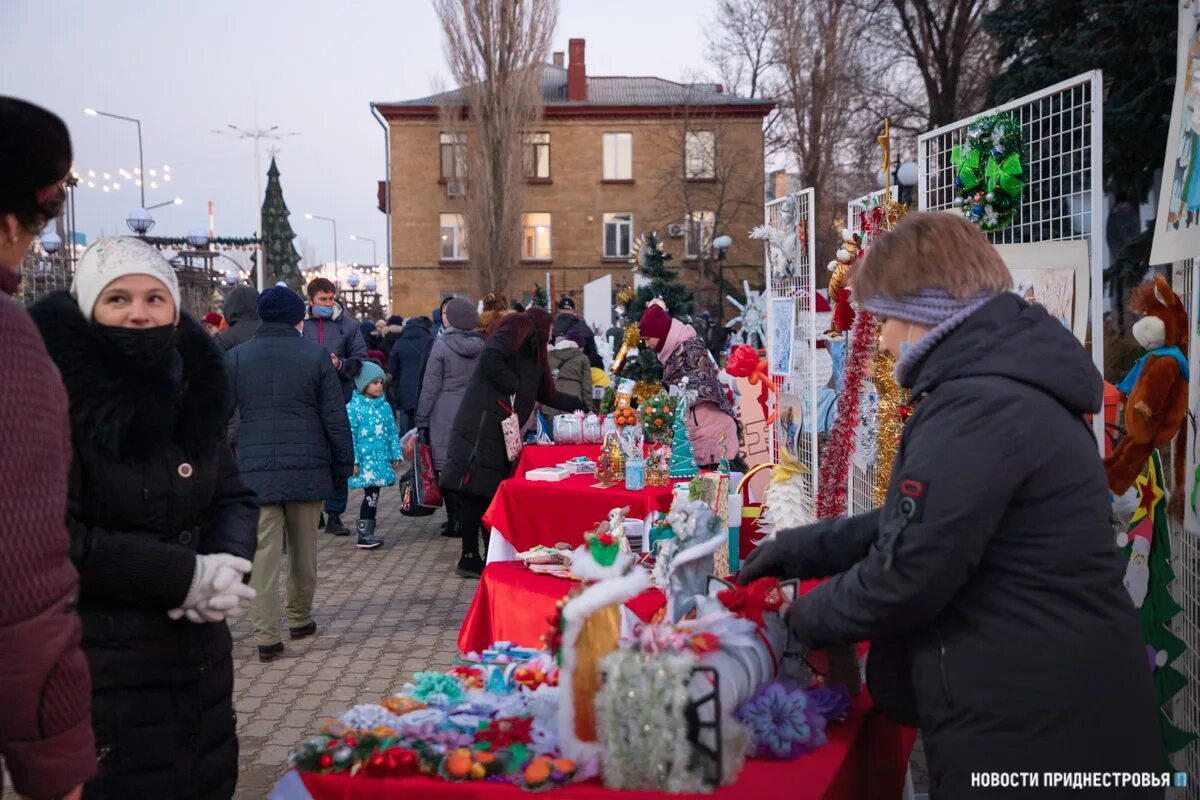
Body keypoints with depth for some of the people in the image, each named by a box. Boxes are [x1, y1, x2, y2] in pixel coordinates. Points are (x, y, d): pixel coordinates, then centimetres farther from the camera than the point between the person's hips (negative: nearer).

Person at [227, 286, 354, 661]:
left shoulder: (236, 357, 4)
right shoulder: (315, 355, 0)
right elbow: (335, 417, 0)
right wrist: (343, 466, 7)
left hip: (255, 469, 0)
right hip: (307, 467, 0)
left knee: (264, 551, 0)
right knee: (304, 548, 14)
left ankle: (267, 637, -2)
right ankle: (300, 618, 29)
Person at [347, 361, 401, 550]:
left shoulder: (385, 406, 11)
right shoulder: (353, 407, -6)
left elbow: (393, 433, 15)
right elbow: (350, 436, -8)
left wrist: (395, 456, 11)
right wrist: (353, 461, -12)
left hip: (381, 459, 6)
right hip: (365, 459, -6)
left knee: (373, 495, 9)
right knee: (371, 494, -10)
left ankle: (368, 532, 19)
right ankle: (364, 534, -2)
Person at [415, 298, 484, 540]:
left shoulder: (442, 346, -9)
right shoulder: (481, 346, 5)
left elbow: (431, 386, -8)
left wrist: (422, 420, -2)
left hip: (446, 416, -4)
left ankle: (454, 522, 3)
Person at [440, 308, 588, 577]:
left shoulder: (532, 351, 28)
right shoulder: (516, 329, 0)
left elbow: (546, 394, 35)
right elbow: (490, 360, -17)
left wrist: (578, 405, 39)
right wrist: (514, 385, -7)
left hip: (500, 431, 10)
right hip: (483, 424, -10)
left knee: (486, 491, 6)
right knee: (473, 487, -8)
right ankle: (469, 558, -7)